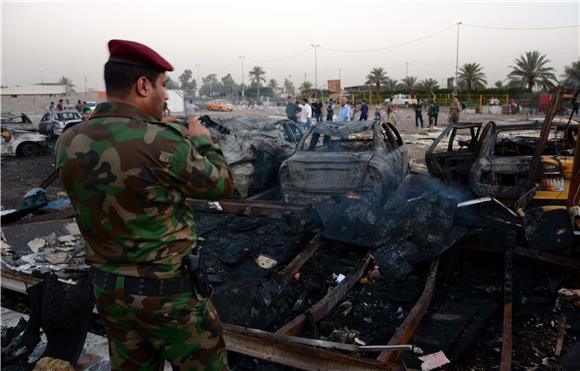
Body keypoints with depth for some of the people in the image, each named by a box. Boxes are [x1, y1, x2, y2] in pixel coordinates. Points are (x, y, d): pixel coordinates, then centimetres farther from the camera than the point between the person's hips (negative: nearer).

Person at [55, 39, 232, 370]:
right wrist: (203, 141, 5)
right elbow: (221, 185, -10)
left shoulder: (68, 143, -5)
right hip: (169, 289, -6)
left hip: (108, 289, 6)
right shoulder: (163, 143, -24)